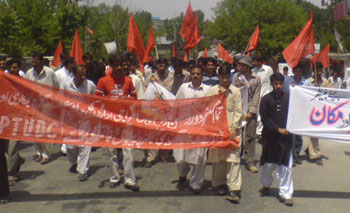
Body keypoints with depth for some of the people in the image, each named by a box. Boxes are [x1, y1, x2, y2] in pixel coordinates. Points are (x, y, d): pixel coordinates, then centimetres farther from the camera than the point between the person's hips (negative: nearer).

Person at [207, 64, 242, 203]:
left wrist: (234, 128, -6)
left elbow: (238, 111, 2)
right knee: (218, 156, 6)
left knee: (233, 157, -7)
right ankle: (219, 184, 21)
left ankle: (234, 189, -7)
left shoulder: (236, 91, 7)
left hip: (231, 128, -1)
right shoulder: (212, 91, 9)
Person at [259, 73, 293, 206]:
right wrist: (278, 129, -11)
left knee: (286, 166, 1)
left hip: (285, 136, 0)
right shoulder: (266, 99, -2)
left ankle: (285, 194, 11)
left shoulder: (288, 98, 0)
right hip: (270, 136, 0)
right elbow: (265, 119, -4)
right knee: (268, 164, 11)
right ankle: (266, 184, 37)